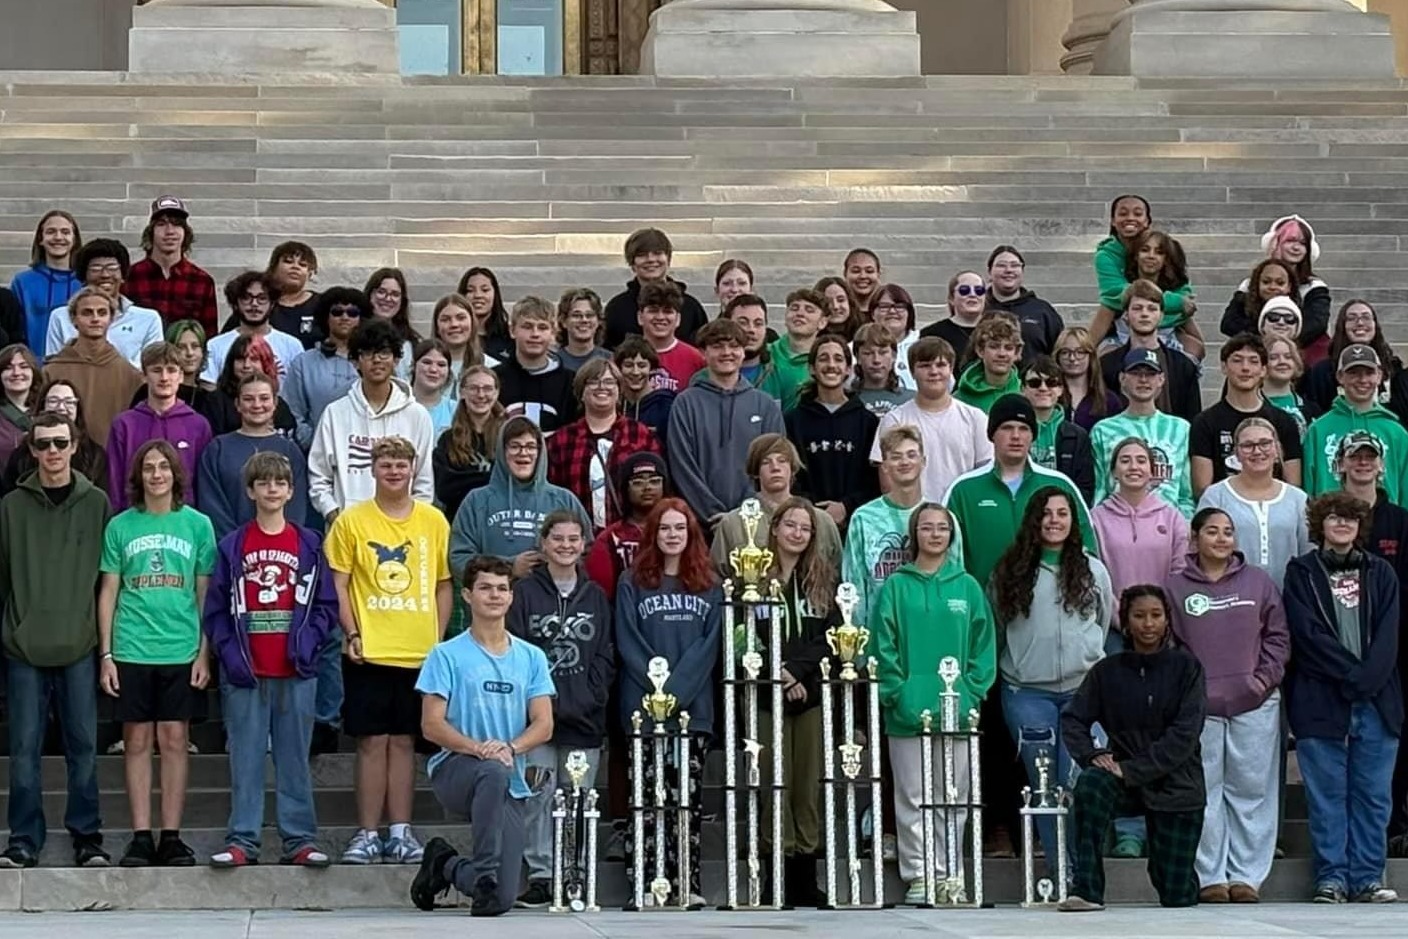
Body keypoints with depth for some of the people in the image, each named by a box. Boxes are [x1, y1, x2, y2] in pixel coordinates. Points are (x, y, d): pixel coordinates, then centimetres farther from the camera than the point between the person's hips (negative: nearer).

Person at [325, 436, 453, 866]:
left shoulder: (434, 521, 7)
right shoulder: (351, 521, 1)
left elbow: (444, 585, 12)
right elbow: (338, 584, 0)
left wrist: (439, 640, 5)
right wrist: (351, 633, -10)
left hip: (420, 653, 2)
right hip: (369, 652, -2)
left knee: (403, 741, 8)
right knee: (372, 741, 0)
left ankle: (400, 832, 13)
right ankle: (367, 835, 5)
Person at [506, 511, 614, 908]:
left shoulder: (595, 597, 14)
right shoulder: (525, 593, 4)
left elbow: (605, 657, 11)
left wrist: (587, 698, -4)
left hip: (585, 718, 3)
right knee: (539, 795, -6)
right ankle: (540, 875, -1)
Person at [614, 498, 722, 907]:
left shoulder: (709, 585, 11)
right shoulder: (632, 583, 6)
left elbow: (708, 644, 2)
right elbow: (629, 644, -1)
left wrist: (677, 689, -10)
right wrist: (658, 690, -11)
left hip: (693, 706, 2)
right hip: (643, 706, -2)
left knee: (687, 796, 1)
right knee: (647, 797, -4)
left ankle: (685, 881, 2)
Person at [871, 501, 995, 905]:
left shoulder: (967, 587, 7)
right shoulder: (895, 588, 1)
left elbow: (984, 646, 6)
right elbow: (883, 647, -2)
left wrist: (972, 692, -4)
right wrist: (898, 695, -11)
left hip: (958, 712, 2)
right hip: (908, 714, -2)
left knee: (953, 799, 6)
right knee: (913, 798, 1)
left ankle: (947, 875, 14)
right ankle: (917, 876, 7)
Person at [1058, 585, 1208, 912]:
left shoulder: (1185, 665, -4)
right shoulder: (1108, 670, 3)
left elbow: (1185, 734, -12)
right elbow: (1073, 719, 3)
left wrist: (1132, 770, -20)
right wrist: (1092, 755, -18)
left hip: (1175, 784, -1)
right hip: (1126, 779, 1)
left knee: (1177, 897, -1)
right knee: (1090, 784, -35)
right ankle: (1086, 890, -30)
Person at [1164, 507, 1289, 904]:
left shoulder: (1258, 582, 10)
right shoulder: (1175, 587, 5)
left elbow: (1278, 635, 9)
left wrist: (1265, 677, -2)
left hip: (1254, 705, 1)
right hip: (1198, 707, -1)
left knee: (1252, 790, 3)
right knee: (1204, 792, 0)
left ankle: (1247, 875, 8)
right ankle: (1210, 876, 5)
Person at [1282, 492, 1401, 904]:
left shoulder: (1380, 573, 14)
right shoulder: (1301, 573, 6)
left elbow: (1387, 637, 4)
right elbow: (1308, 634, -5)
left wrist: (1368, 679, -11)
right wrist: (1353, 674, -11)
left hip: (1376, 700, 2)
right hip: (1321, 701, -2)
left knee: (1373, 793, 2)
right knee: (1327, 793, -1)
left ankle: (1368, 877, 7)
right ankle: (1332, 876, 4)